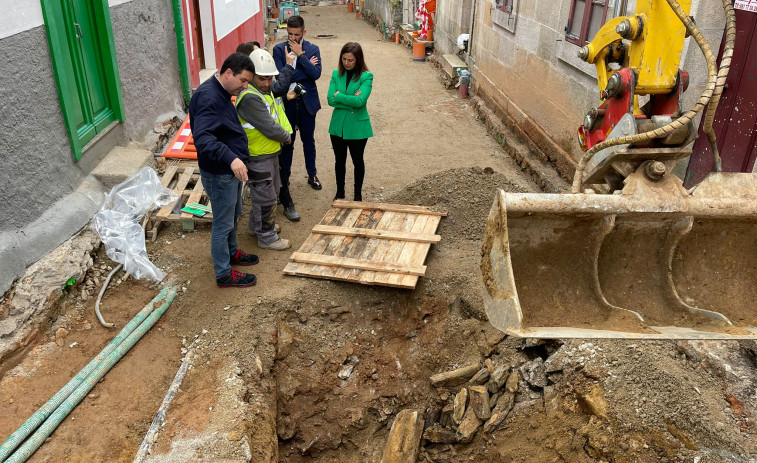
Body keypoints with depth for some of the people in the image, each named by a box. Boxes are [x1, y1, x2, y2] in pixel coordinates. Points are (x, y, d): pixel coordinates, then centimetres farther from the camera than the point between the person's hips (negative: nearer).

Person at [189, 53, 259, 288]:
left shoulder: (221, 93, 9)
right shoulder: (207, 97, -25)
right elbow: (203, 137, -38)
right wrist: (231, 158, -49)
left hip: (231, 170, 10)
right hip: (218, 174, -10)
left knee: (233, 215, 25)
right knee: (223, 224, 2)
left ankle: (231, 252, 46)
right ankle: (224, 274, 16)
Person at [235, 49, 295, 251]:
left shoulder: (266, 90, 5)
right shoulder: (250, 98, -27)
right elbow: (269, 128, -27)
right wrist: (286, 137, -10)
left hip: (270, 152, 11)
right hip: (258, 157, -10)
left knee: (272, 190, 24)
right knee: (266, 197, 2)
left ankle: (257, 224, 44)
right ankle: (266, 237, 18)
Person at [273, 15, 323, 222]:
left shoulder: (312, 49, -1)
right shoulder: (279, 49, -4)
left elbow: (316, 74, -14)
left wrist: (300, 55, -18)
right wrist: (305, 67, -13)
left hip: (307, 103, 2)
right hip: (287, 103, -1)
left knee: (308, 141, 18)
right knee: (286, 146, 1)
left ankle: (312, 175, 39)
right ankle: (284, 194, 9)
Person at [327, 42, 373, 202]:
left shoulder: (366, 77, -11)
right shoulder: (336, 74, 0)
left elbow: (360, 101, -24)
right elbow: (331, 100, -9)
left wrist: (339, 95, -15)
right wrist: (351, 101, -17)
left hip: (357, 127, -3)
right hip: (338, 125, 3)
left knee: (357, 161, 13)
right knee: (339, 161, 16)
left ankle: (358, 194, 31)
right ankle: (340, 193, 35)